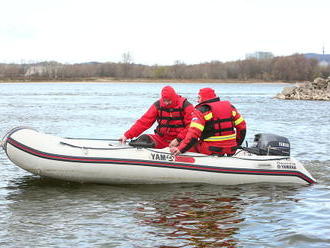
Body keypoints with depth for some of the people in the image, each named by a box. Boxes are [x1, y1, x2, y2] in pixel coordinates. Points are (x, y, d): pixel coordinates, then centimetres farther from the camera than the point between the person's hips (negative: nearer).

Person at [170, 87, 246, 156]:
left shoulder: (201, 111, -8)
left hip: (211, 150, -6)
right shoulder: (229, 107, 11)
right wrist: (237, 144, 26)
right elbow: (242, 127, 15)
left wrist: (181, 149, -16)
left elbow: (193, 134, -19)